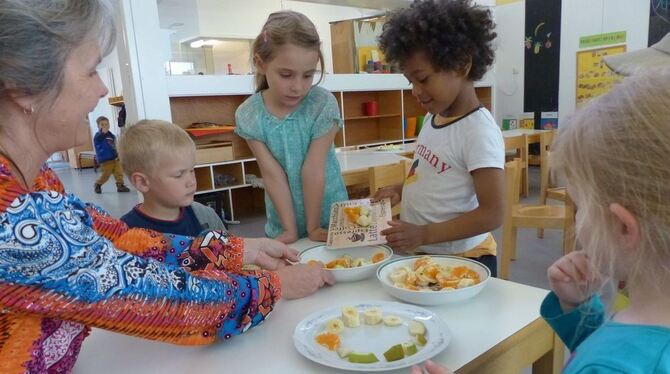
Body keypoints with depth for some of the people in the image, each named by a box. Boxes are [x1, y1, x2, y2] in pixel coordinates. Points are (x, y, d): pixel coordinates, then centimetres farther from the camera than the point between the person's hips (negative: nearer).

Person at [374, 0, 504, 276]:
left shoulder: (479, 131, -22)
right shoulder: (433, 118, 2)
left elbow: (492, 214, -22)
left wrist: (424, 234, -26)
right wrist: (401, 191, 0)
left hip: (460, 262, -7)